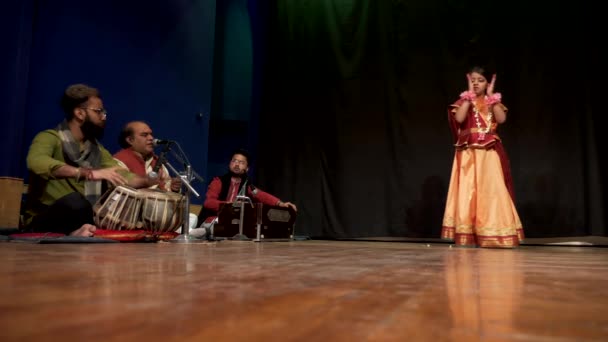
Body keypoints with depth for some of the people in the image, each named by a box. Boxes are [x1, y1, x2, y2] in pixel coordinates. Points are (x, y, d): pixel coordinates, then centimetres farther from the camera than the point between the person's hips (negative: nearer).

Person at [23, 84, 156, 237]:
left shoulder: (96, 148, 14)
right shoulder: (49, 138, -8)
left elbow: (123, 177, 7)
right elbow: (36, 162, -30)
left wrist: (154, 182, -10)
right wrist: (88, 173, -41)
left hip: (83, 220, 7)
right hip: (43, 222, -7)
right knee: (75, 201, -37)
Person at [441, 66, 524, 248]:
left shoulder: (493, 102, 11)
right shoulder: (464, 101, 6)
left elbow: (501, 119, -9)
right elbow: (459, 118, -15)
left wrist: (491, 96, -5)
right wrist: (470, 95, -9)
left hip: (489, 154, 1)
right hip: (469, 153, -1)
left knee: (491, 191, -5)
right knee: (468, 192, -4)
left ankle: (491, 235, -1)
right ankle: (467, 235, 0)